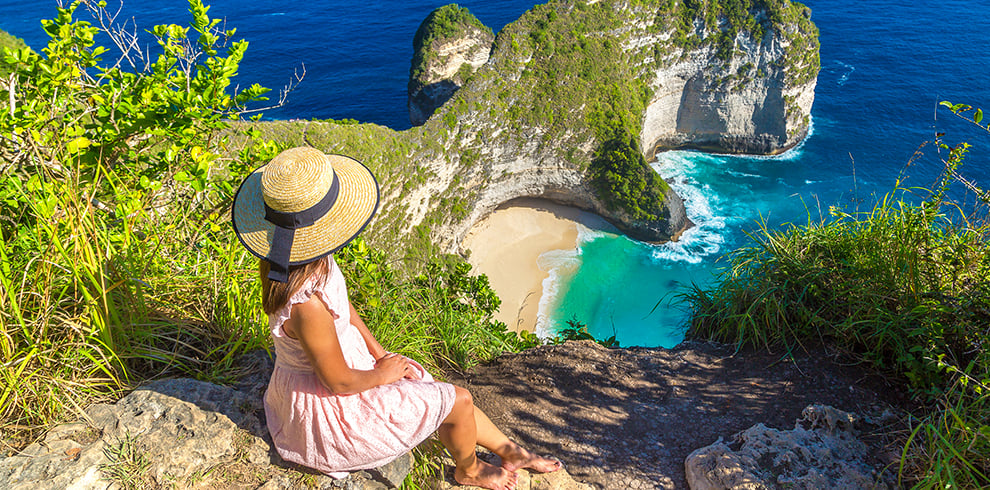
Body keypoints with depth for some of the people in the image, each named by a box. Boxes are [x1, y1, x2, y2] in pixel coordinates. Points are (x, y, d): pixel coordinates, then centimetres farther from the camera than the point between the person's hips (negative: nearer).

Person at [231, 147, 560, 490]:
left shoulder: (285, 257, -13)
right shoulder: (307, 306, -41)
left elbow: (341, 304, 4)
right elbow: (340, 382, -27)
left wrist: (379, 353, 3)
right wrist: (383, 374, -8)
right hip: (329, 407, -8)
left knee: (442, 395, 18)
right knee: (459, 402, 2)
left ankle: (510, 451, 40)